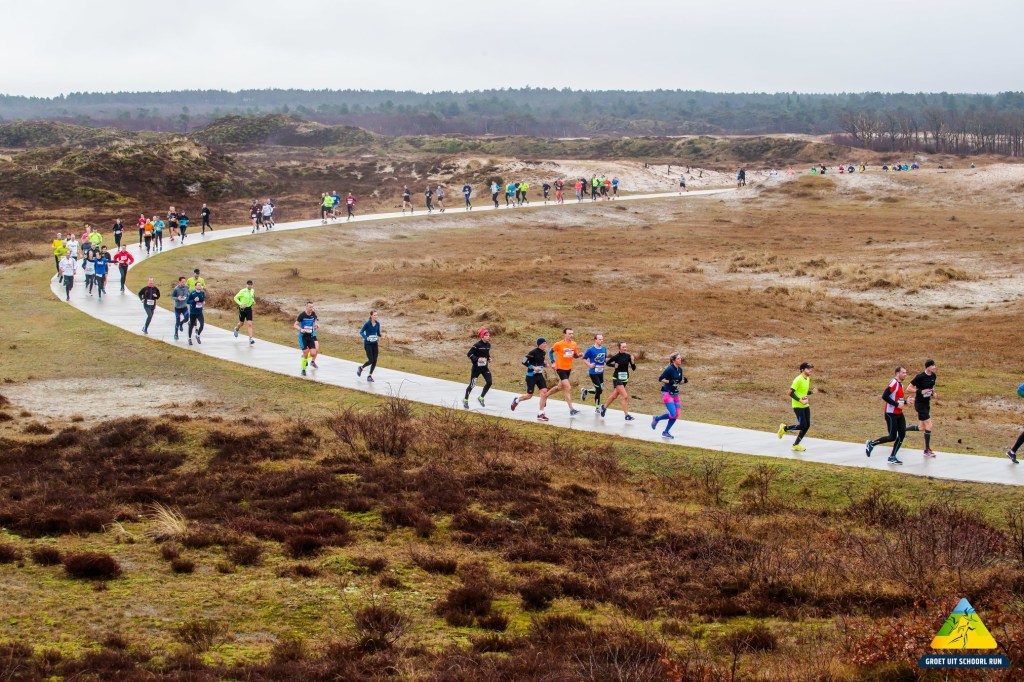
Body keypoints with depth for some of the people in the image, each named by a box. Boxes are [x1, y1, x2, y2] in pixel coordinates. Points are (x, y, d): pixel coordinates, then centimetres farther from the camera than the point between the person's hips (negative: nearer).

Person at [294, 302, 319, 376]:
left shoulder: (313, 314, -1)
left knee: (313, 353, -8)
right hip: (303, 336, -4)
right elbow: (295, 325, -10)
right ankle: (303, 370, 12)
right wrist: (301, 329, -27)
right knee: (305, 354, -6)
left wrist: (316, 325, -2)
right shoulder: (302, 315, -14)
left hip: (310, 336, 4)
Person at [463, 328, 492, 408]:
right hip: (476, 367, -6)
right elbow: (469, 354, -17)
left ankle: (481, 398, 11)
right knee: (472, 384, 2)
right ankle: (465, 400, 20)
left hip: (484, 367, 6)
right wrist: (477, 359, -26)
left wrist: (489, 358, 4)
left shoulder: (488, 345, 5)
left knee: (489, 382, -7)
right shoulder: (477, 345, -17)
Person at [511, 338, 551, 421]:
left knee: (544, 392, -9)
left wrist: (545, 364, 4)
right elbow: (524, 362, -19)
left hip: (539, 375, 6)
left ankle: (540, 414, -4)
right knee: (529, 395, 2)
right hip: (531, 376, -6)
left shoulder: (543, 353, 5)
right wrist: (533, 367, -25)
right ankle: (516, 400, 35)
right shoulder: (533, 352, -18)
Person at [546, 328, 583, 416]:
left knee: (560, 387, 20)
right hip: (560, 368, -7)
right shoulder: (559, 344, -13)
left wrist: (579, 355, -10)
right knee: (568, 388, -14)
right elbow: (550, 352, -1)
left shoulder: (574, 344, 1)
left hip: (568, 369, 7)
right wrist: (553, 362, -12)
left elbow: (575, 355, 12)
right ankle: (571, 410, -13)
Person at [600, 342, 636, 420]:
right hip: (617, 379, -5)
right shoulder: (616, 356, -14)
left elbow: (633, 369, -4)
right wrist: (614, 365, -15)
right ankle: (627, 415, -11)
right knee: (625, 396, -16)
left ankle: (604, 407, 44)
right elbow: (608, 363, 3)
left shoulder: (628, 356, -3)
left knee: (614, 396, 21)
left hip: (625, 379, 5)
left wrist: (632, 361, -21)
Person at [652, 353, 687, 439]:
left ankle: (666, 432, 15)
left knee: (676, 415, 2)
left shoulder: (680, 369, 6)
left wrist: (684, 381, -4)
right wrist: (670, 382, -25)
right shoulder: (669, 369, -16)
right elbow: (660, 379, -14)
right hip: (667, 393, -8)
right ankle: (656, 419, 10)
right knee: (673, 414, -15)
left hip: (675, 393, 8)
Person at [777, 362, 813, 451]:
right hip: (798, 406, -8)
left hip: (805, 405, 8)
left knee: (807, 425, 3)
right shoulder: (798, 380, -18)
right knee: (802, 425, -12)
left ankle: (796, 444, 14)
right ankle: (784, 428, 11)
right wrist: (800, 400, -26)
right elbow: (790, 393, -20)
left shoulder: (808, 379, 10)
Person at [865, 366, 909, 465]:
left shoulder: (900, 384, 14)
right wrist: (897, 404, -22)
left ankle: (892, 457, 9)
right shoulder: (894, 383, -16)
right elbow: (884, 396, -25)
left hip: (899, 414, 9)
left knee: (902, 435, 2)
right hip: (891, 414, -9)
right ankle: (871, 444, 11)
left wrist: (905, 401, 5)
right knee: (892, 437, -8)